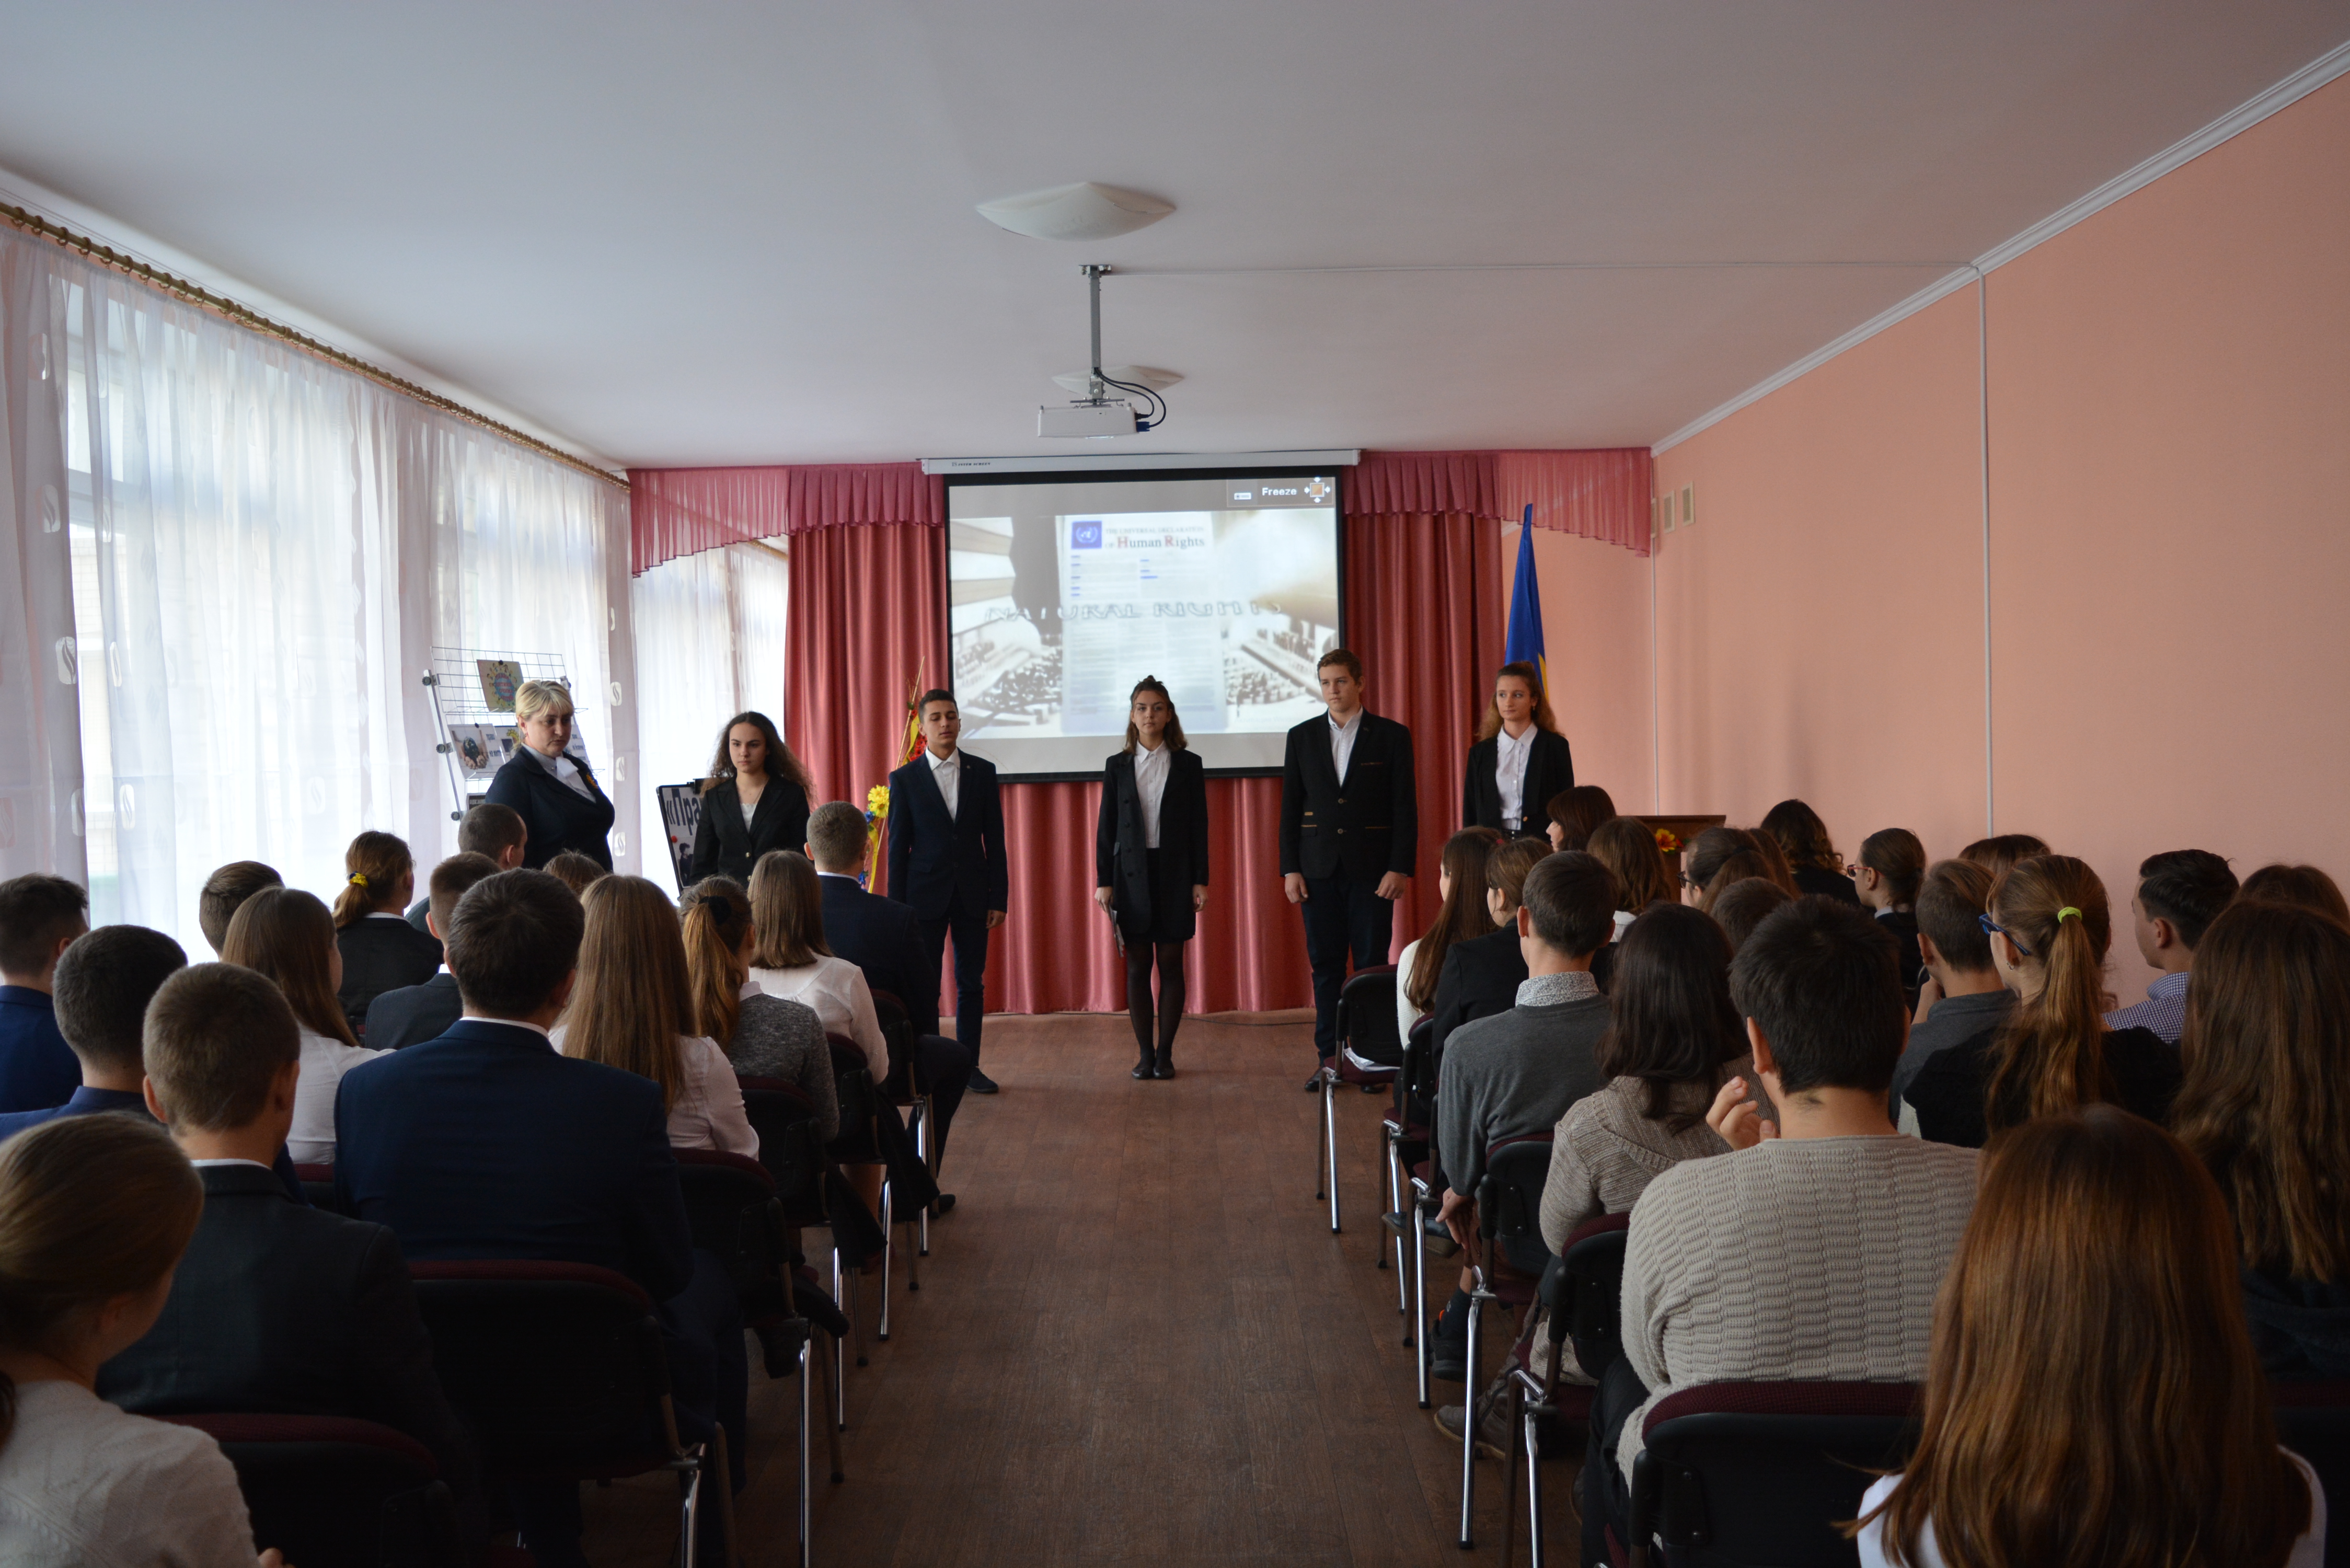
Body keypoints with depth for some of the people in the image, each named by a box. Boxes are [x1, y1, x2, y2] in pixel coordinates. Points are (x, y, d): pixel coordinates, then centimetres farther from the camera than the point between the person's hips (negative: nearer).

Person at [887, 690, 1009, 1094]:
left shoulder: (983, 772, 3)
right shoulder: (905, 779, -1)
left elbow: (995, 840, 4)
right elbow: (898, 848, 0)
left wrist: (999, 897, 0)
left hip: (973, 894, 2)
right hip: (926, 895, -2)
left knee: (972, 983, 8)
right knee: (923, 985, 2)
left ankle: (969, 1065, 18)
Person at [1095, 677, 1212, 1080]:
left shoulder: (1188, 764, 3)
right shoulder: (1117, 766, 5)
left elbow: (1199, 825, 3)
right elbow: (1106, 827, 5)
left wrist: (1200, 880, -3)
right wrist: (1103, 881, -1)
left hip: (1174, 874, -1)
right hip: (1132, 874, 1)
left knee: (1171, 964, 2)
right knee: (1137, 966, 3)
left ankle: (1166, 1053, 10)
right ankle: (1145, 1053, 10)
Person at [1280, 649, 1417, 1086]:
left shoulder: (1391, 736, 1)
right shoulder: (1302, 737, 9)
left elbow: (1405, 807, -1)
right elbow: (1290, 807, 9)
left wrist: (1401, 868, -9)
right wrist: (1290, 869, 1)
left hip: (1372, 870, -2)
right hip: (1319, 870, 2)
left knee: (1373, 964, 1)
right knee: (1325, 965, 5)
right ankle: (1329, 1056, 11)